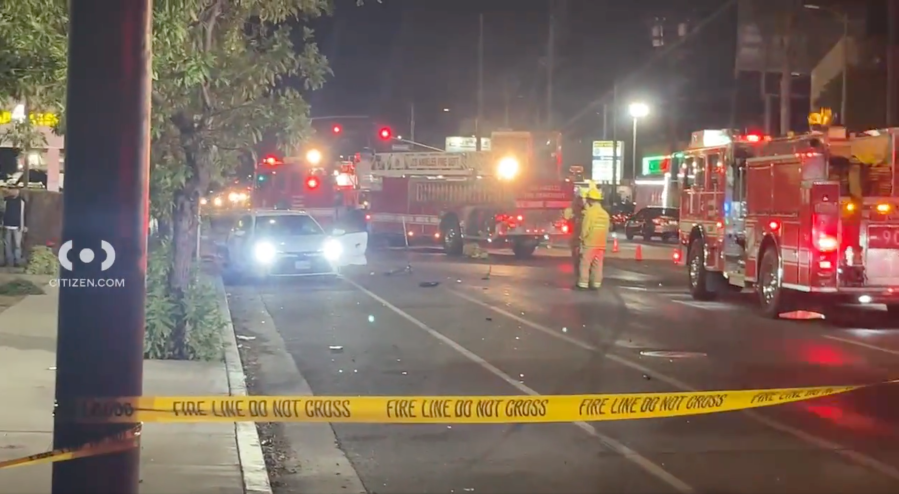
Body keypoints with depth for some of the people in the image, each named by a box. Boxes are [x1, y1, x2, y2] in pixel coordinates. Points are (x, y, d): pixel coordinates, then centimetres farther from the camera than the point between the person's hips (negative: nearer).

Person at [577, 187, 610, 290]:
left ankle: (583, 284, 0)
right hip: (601, 244, 6)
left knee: (585, 264, 1)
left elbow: (585, 229, -13)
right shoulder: (605, 214, 6)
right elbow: (606, 230, 9)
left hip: (589, 243, -6)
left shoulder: (589, 212, -13)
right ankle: (596, 284, 10)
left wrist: (582, 238, 3)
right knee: (598, 265, 9)